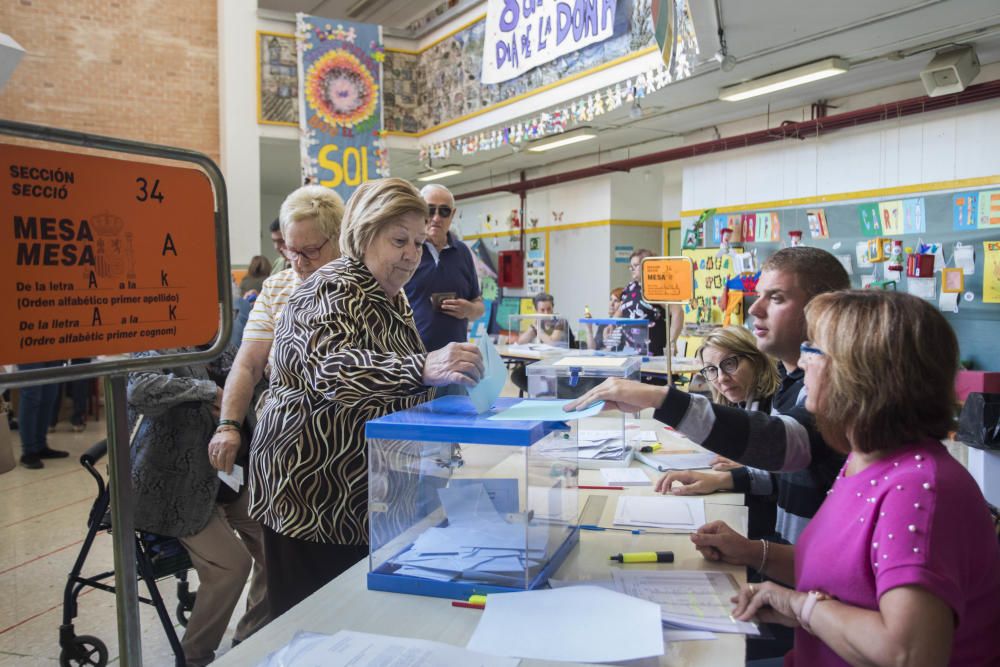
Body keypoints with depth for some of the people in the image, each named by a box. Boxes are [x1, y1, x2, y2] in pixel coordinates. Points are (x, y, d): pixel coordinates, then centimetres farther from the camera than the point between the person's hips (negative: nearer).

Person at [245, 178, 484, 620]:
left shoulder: (393, 297, 11)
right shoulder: (333, 291, -16)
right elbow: (328, 371, -37)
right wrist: (422, 368, -49)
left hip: (364, 496, 8)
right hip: (312, 495, -8)